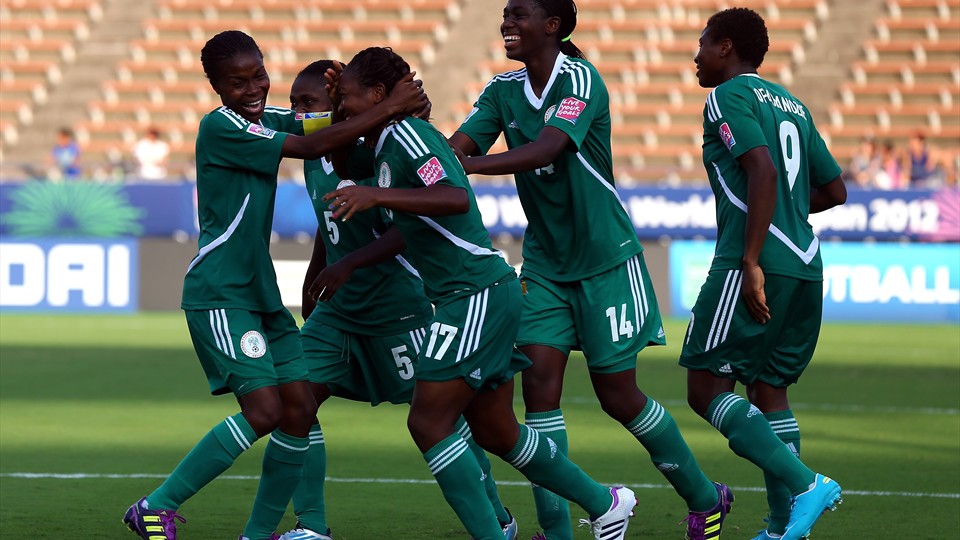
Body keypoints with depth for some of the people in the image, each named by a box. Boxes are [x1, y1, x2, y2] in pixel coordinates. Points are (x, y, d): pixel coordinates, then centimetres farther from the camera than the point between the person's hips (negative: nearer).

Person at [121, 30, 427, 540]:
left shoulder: (266, 119, 10)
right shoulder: (220, 127, -16)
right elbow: (312, 147, -20)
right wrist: (387, 108, -19)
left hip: (261, 293, 9)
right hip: (219, 295, -9)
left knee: (299, 409, 3)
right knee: (263, 409, -17)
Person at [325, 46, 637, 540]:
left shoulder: (407, 133, -14)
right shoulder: (383, 145, 15)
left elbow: (455, 198, -30)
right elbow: (342, 162, 34)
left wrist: (376, 196, -37)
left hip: (476, 294, -10)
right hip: (475, 298, 10)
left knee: (428, 422, -11)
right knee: (495, 433, 15)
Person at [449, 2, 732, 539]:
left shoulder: (581, 80, -18)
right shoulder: (504, 90, 3)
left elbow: (546, 150, -33)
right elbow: (456, 147, -8)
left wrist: (466, 165, -41)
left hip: (605, 261, -6)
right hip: (546, 266, 6)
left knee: (619, 398, 1)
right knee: (540, 383, -8)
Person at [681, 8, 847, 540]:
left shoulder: (728, 97, -4)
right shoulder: (792, 105, 20)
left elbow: (763, 171, -19)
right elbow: (834, 190, 23)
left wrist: (752, 263, -22)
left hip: (756, 265, -8)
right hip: (805, 266, 8)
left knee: (706, 387, -5)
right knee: (768, 389, 14)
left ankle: (803, 484, -17)